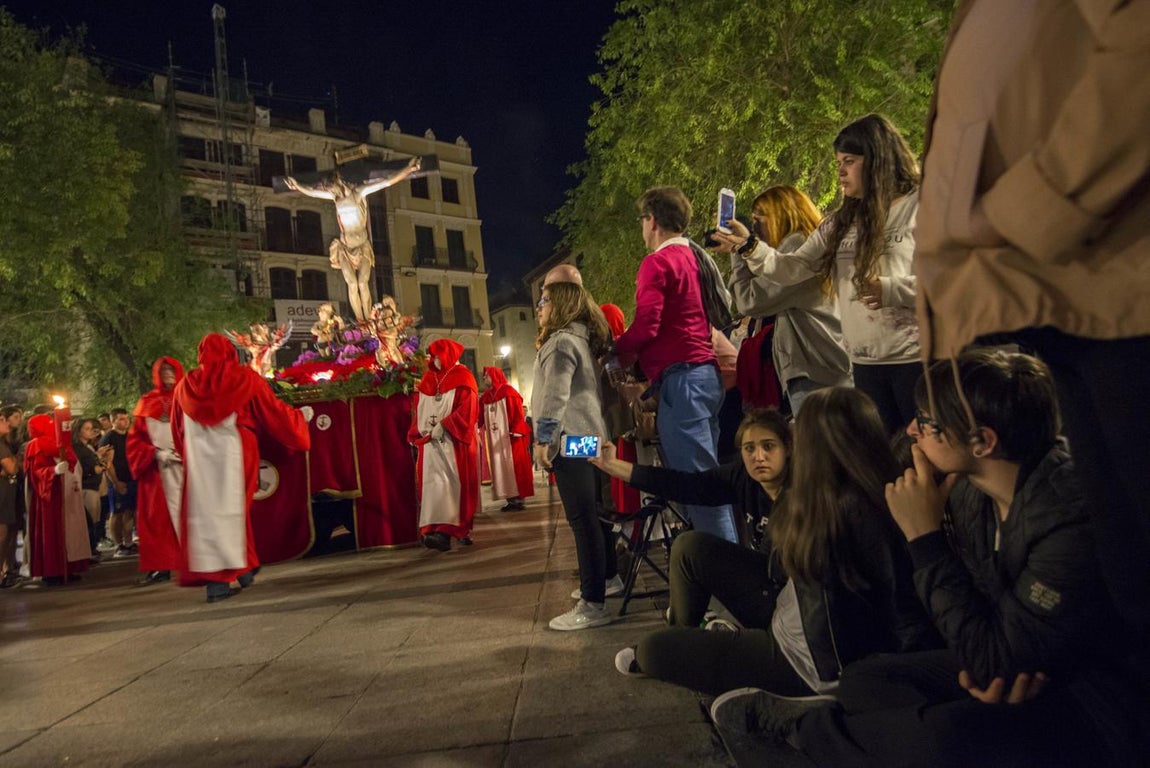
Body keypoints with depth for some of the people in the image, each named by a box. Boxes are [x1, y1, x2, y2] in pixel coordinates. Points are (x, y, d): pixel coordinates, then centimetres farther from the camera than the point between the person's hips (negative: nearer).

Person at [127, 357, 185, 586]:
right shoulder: (147, 403, 12)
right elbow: (135, 439, 7)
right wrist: (156, 453, -9)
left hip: (185, 466, -2)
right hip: (157, 469, 2)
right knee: (157, 517, 1)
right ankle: (160, 567, 5)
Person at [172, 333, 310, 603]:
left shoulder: (184, 386, 9)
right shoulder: (246, 378, 1)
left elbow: (177, 431, 15)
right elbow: (273, 412, 7)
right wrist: (297, 418, 24)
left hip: (199, 457, 2)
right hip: (234, 452, -1)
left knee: (205, 512, 2)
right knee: (234, 508, 12)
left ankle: (215, 579, -4)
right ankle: (242, 567, 18)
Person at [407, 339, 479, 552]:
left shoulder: (462, 377, 1)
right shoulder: (427, 379, 17)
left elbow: (467, 408, -9)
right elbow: (418, 409, 15)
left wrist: (443, 426, -15)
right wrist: (422, 430, -4)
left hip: (455, 441, -4)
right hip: (431, 441, 4)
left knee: (457, 483, -4)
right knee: (435, 482, -6)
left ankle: (462, 528, -2)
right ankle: (440, 530, -9)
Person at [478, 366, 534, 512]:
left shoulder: (508, 392, -5)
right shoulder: (485, 397, 14)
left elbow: (518, 414, -11)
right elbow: (480, 416, 9)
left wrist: (515, 432, -19)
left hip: (510, 436, -7)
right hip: (496, 439, 7)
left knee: (515, 466, -5)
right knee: (501, 468, 5)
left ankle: (519, 498, -2)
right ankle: (511, 499, 8)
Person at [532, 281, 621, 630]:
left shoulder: (562, 341, -11)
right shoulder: (581, 339, 21)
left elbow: (555, 395, -20)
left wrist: (542, 439, -18)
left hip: (570, 439, -11)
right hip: (588, 435, 11)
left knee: (582, 519, -11)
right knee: (592, 513, 19)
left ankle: (593, 605, -10)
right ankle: (609, 577, 32)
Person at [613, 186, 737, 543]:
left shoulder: (657, 262, -7)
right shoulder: (691, 257, 20)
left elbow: (647, 325, -15)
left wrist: (616, 351, 4)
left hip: (680, 376, -9)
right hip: (706, 371, 10)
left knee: (696, 479, -9)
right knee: (710, 476, 12)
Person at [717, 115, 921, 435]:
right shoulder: (840, 224, 14)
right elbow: (793, 269, 7)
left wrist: (890, 290, -23)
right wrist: (750, 247, -8)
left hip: (916, 359, -6)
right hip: (866, 363, 6)